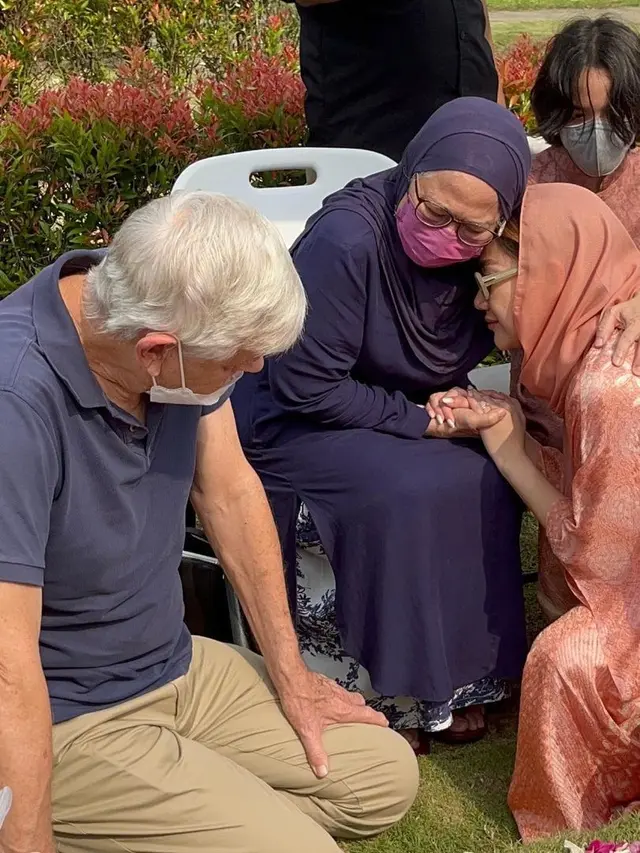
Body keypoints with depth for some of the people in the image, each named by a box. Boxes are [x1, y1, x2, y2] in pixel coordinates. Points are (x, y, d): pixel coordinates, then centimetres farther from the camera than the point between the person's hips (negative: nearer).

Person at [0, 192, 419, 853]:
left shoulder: (163, 313, -9)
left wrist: (290, 676, 10)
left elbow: (230, 493, 6)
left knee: (385, 776, 9)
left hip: (177, 667, 8)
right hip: (67, 721, -8)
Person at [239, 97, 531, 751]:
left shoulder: (484, 251, -11)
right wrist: (420, 421, -20)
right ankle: (393, 690, -12)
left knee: (486, 479, -19)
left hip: (411, 406, 6)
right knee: (408, 492, -30)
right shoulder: (346, 240, -30)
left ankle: (461, 674, -3)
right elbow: (304, 386, -24)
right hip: (298, 421, -6)